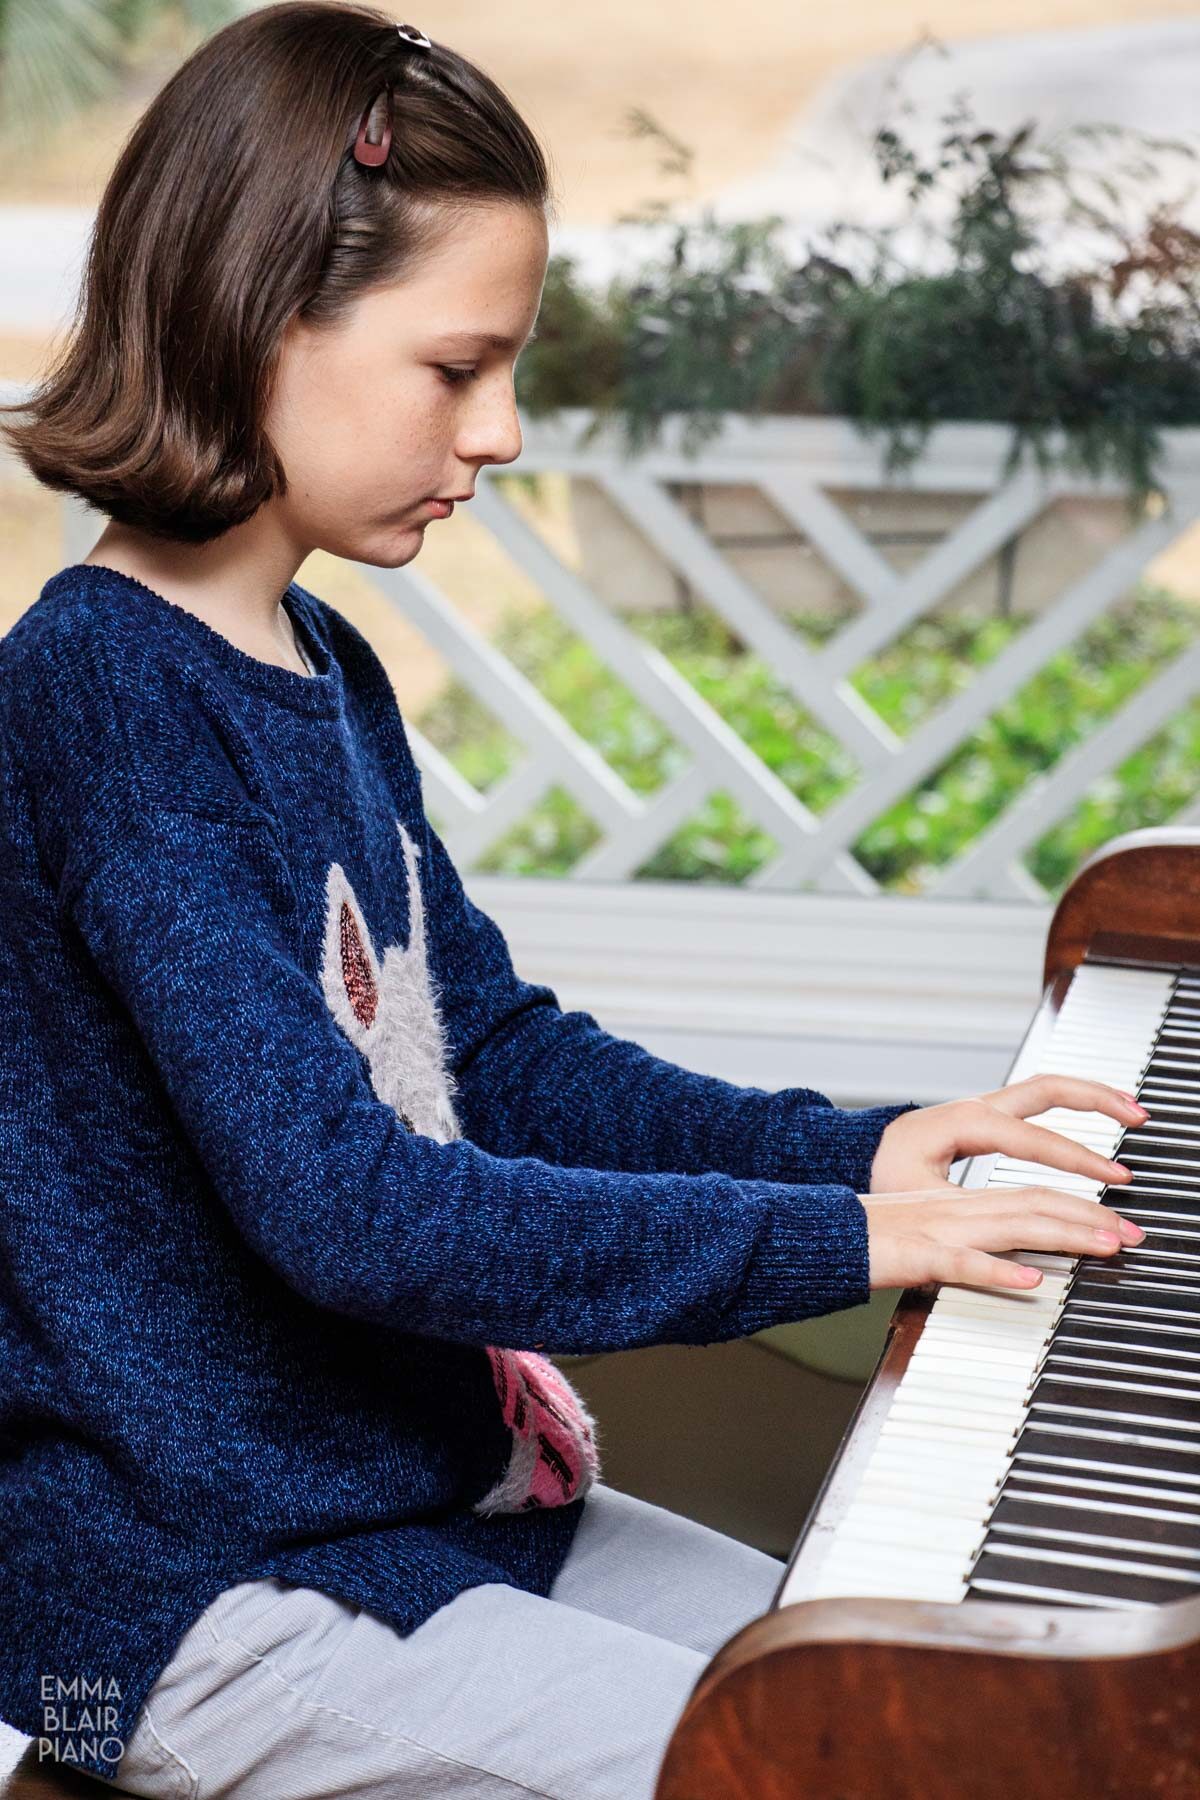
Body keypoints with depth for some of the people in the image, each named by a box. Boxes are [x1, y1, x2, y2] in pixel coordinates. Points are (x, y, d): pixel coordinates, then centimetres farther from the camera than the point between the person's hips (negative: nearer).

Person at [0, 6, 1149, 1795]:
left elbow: (500, 1050, 12)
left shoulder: (323, 669, 9)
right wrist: (835, 1239, -23)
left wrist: (861, 1151, 0)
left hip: (423, 1491, 9)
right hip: (209, 1602, -9)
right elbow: (342, 1207, -27)